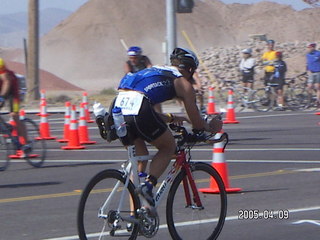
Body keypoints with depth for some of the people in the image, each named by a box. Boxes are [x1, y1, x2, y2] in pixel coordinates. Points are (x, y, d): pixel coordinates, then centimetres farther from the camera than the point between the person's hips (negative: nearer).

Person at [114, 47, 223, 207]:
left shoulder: (154, 71, 36)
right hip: (139, 111, -7)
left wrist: (171, 119, 59)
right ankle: (148, 184, -3)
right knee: (168, 147, 19)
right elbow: (197, 123, 19)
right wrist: (211, 128, 40)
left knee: (139, 157, 24)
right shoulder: (183, 83, 17)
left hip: (117, 107, 7)